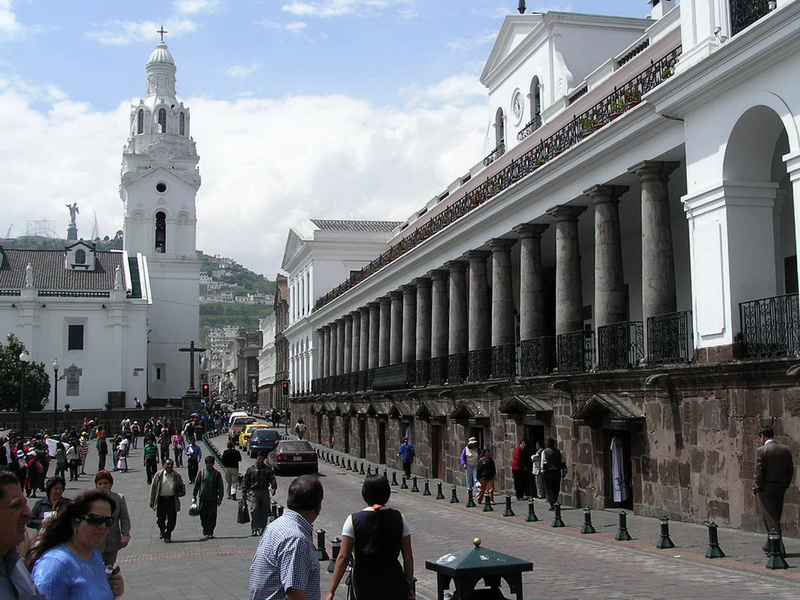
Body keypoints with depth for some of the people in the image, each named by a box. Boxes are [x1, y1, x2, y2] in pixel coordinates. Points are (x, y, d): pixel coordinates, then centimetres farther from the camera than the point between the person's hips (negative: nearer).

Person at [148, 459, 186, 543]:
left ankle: (167, 536, 18)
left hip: (172, 500, 1)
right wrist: (152, 501, 1)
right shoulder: (159, 475, 1)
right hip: (161, 500, -1)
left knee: (172, 520, 1)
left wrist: (182, 492, -6)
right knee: (160, 519, 1)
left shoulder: (177, 476, 5)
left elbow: (182, 486, 17)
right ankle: (162, 530, 33)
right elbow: (153, 488, 3)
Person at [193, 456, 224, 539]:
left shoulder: (217, 474, 0)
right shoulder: (201, 473, 4)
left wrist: (220, 498, -3)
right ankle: (205, 528, 30)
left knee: (212, 517, -1)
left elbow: (221, 486, 2)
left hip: (213, 499, -1)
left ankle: (210, 533, 7)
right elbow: (196, 485, 10)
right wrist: (194, 496, 8)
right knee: (203, 516, 4)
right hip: (203, 498, 1)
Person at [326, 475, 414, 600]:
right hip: (395, 587, 1)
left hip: (364, 587, -1)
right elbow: (408, 557, 0)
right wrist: (410, 589, 10)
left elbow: (343, 558, -9)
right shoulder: (399, 518, -1)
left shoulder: (353, 520, -7)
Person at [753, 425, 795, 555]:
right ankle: (770, 545, 26)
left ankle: (779, 548, -4)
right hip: (780, 489, 6)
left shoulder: (761, 450, -12)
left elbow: (759, 471, -15)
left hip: (766, 489, -6)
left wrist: (757, 487, -5)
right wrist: (785, 485, 15)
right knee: (775, 518, 16)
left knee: (771, 519, -1)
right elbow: (791, 471, 7)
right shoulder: (786, 450, 6)